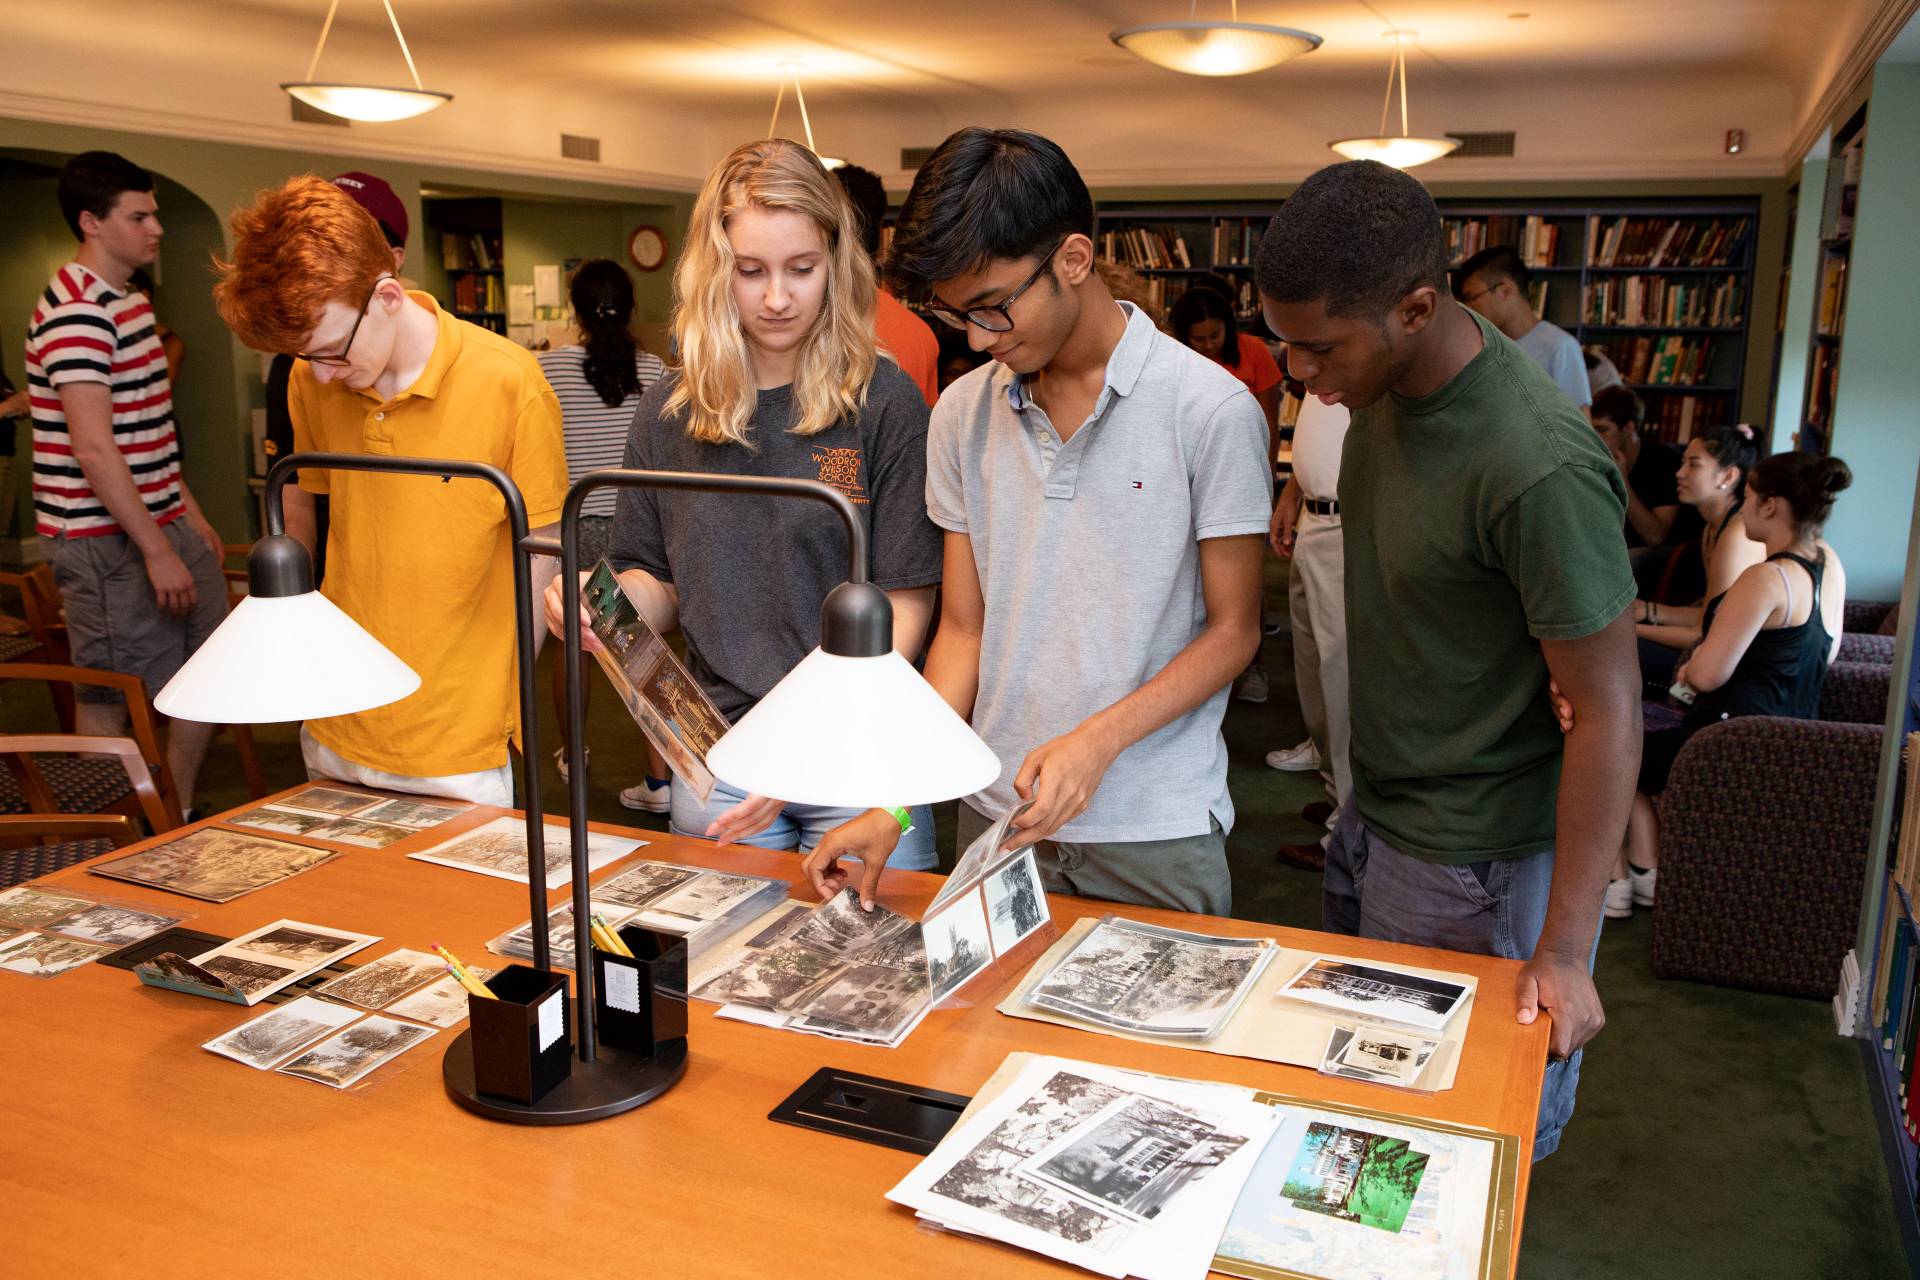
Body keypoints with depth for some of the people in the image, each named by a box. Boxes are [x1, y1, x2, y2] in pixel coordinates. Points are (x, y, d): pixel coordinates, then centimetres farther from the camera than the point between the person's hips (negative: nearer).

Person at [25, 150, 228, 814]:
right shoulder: (76, 313, -17)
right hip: (107, 540, -10)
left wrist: (191, 514, 19)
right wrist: (157, 552, -23)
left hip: (163, 523, 10)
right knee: (113, 699, 0)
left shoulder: (130, 301, 15)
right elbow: (94, 448, -23)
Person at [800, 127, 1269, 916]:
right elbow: (964, 629, 5)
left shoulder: (1210, 410, -10)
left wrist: (1096, 742, -20)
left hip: (1157, 833, -3)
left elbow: (1232, 630, -6)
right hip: (998, 815, 4)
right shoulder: (963, 414, 3)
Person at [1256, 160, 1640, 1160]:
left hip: (1473, 867, -8)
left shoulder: (1538, 469, -30)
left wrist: (1564, 951, -21)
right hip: (1371, 817, 9)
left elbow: (1606, 711, -24)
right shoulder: (1384, 384, -4)